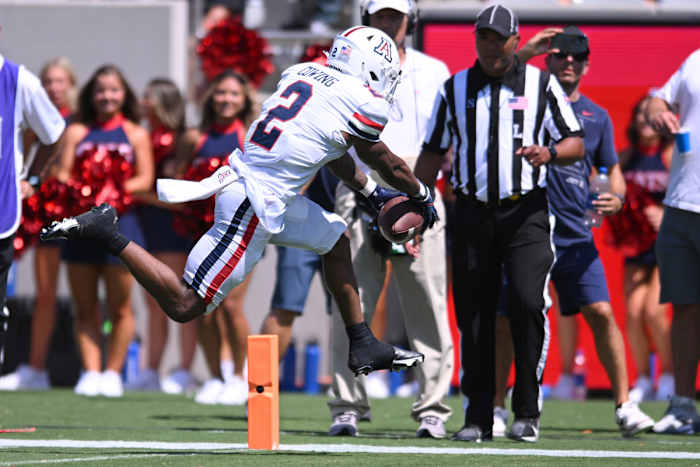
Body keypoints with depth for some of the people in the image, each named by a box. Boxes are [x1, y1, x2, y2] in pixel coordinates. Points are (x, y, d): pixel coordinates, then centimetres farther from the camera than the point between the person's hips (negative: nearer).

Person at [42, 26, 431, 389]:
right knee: (184, 306, -2)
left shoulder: (303, 74, 12)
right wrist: (422, 196, 26)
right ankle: (105, 233, -3)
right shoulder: (360, 103, -11)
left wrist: (372, 192, 37)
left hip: (243, 176, 9)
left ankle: (363, 346, 29)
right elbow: (389, 166, 7)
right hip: (254, 206, -9)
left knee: (336, 240, 24)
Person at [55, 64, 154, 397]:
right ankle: (90, 372, 5)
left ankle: (113, 372, 8)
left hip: (119, 221, -2)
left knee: (119, 308, -1)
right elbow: (63, 174, 6)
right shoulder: (76, 132, 13)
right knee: (84, 307, 2)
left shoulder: (136, 135, 9)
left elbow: (146, 179, 2)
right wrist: (77, 191, -15)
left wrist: (118, 190, -16)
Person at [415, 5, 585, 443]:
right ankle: (478, 417, 8)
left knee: (528, 303, -17)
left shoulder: (542, 85, 5)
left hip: (526, 213, -3)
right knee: (473, 313, 0)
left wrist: (550, 152, -16)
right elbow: (433, 152, 17)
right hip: (473, 213, 3)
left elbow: (576, 144, 5)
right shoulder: (455, 89, 11)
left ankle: (528, 413, -8)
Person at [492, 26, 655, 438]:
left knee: (601, 313, -8)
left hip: (576, 238, 2)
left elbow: (612, 168, 18)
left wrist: (616, 198, -3)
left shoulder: (597, 115, 12)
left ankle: (625, 405, -2)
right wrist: (525, 53, -20)